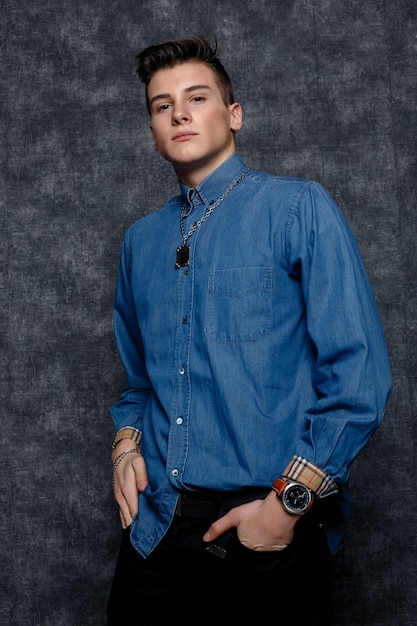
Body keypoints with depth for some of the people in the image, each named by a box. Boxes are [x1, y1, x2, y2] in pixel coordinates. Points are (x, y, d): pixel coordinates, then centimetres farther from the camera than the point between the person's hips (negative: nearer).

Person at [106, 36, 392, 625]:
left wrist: (290, 501, -15)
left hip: (272, 528, -4)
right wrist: (128, 440, 3)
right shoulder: (140, 239, 11)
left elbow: (359, 372, -12)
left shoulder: (300, 208, -6)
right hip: (158, 522, 5)